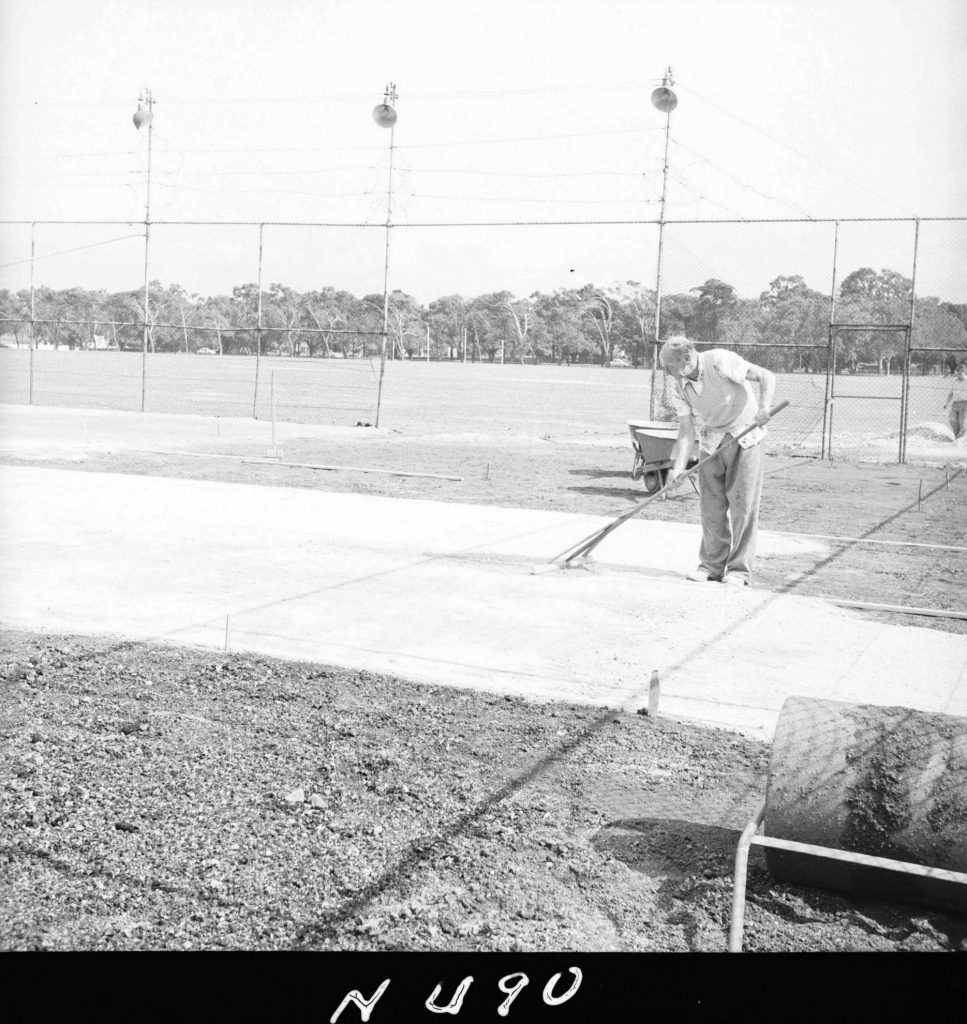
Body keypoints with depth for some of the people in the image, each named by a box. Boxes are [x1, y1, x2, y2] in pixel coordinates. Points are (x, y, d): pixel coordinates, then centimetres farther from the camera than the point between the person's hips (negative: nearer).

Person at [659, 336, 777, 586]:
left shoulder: (720, 361, -23)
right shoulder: (677, 387, -8)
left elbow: (767, 376, -21)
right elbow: (687, 428, -10)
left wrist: (764, 406, -39)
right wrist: (679, 466, -22)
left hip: (745, 435, -5)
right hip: (711, 441, 5)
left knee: (743, 502, -6)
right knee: (711, 504, 3)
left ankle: (739, 570, 0)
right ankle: (712, 565, 14)